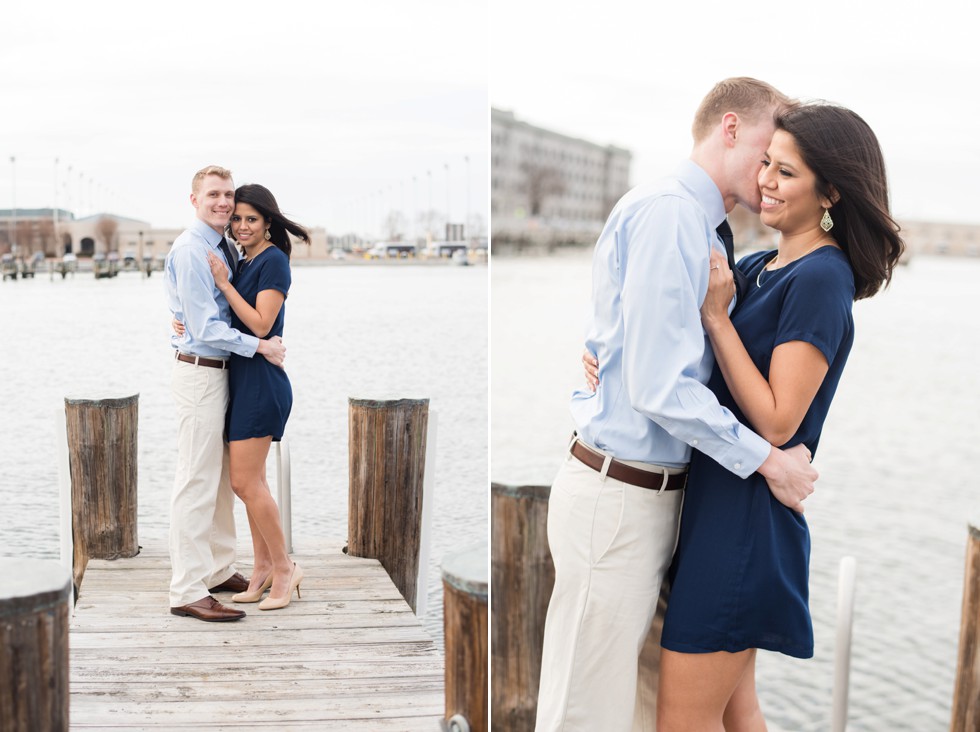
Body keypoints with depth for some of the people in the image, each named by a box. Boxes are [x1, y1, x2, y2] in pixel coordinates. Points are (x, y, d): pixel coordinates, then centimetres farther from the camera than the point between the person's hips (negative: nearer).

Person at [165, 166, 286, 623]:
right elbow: (205, 327, -19)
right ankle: (187, 591, -1)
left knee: (222, 479, 17)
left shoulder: (225, 248, 12)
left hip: (221, 371, 10)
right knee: (197, 482, -6)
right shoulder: (190, 251, -15)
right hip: (199, 373, -9)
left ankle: (219, 571, 28)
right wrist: (259, 347, -16)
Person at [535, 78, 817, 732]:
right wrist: (767, 459, -13)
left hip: (657, 493, 10)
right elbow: (660, 387, -22)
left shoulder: (704, 228, 16)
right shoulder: (667, 212, -15)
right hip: (618, 498, -10)